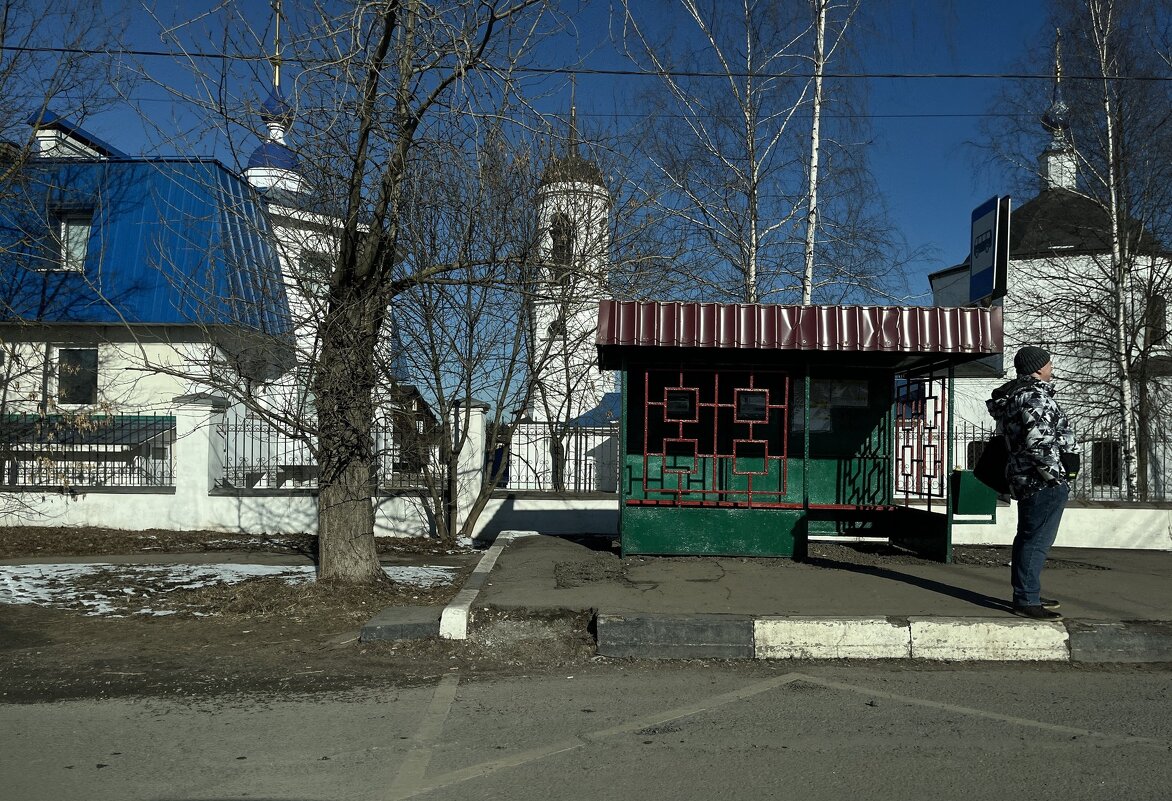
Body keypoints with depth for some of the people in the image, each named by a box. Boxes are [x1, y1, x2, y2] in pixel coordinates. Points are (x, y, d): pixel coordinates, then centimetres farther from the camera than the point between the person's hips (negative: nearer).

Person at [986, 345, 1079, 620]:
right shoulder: (1035, 396, -16)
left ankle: (1027, 594, 27)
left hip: (1028, 481, 11)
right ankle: (1026, 600, -3)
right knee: (1037, 540, -7)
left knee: (1028, 538, 17)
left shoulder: (1017, 393, 16)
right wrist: (1054, 474, -19)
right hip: (1044, 483, -11)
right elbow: (1038, 440, -29)